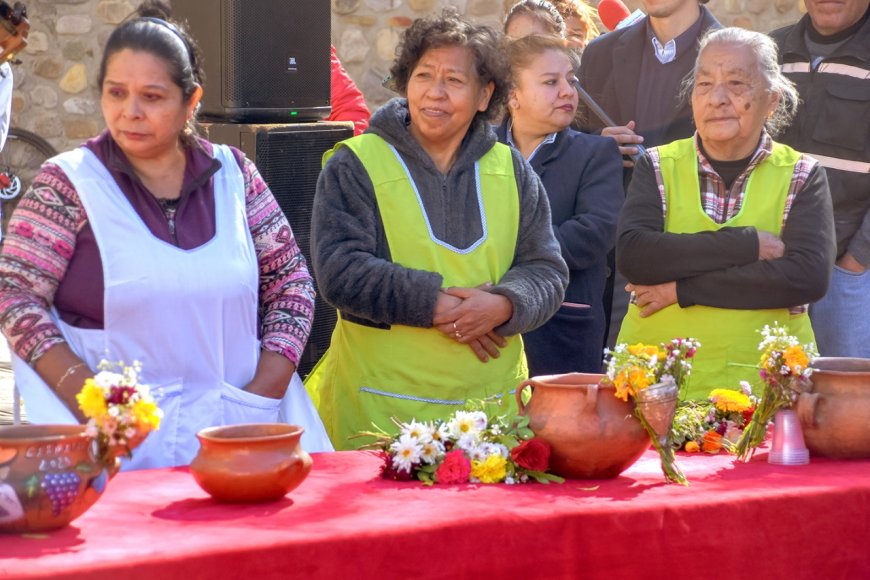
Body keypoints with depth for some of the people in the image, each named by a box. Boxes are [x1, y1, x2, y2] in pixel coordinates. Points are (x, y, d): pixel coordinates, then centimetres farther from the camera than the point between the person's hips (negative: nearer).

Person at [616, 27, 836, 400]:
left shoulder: (801, 177, 7)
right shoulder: (658, 167, 9)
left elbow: (809, 276, -9)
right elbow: (631, 255, -8)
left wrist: (683, 289, -9)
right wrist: (748, 245, -12)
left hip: (764, 382, 0)